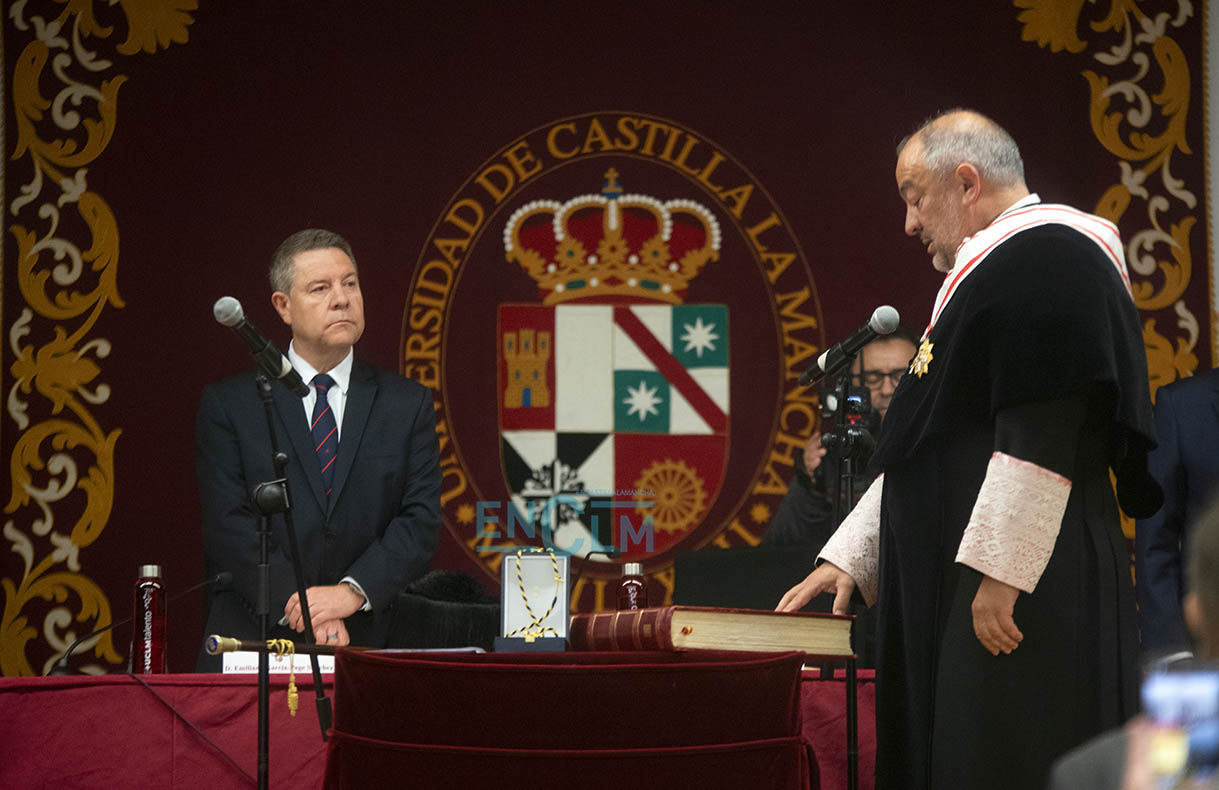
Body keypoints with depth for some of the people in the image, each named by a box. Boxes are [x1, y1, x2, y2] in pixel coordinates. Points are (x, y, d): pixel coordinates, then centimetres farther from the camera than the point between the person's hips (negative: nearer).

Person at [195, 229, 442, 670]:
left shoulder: (408, 405, 12)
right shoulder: (229, 405, 8)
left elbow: (421, 520, 3)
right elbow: (227, 524, -1)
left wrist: (352, 592, -12)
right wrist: (296, 603, -13)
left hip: (364, 646, 1)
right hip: (254, 642, -1)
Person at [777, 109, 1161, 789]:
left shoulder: (1048, 254, -11)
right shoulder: (988, 268, 23)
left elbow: (1044, 432, -21)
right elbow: (946, 445, 26)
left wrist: (999, 569, -24)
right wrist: (851, 557, 21)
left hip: (1020, 591, -10)